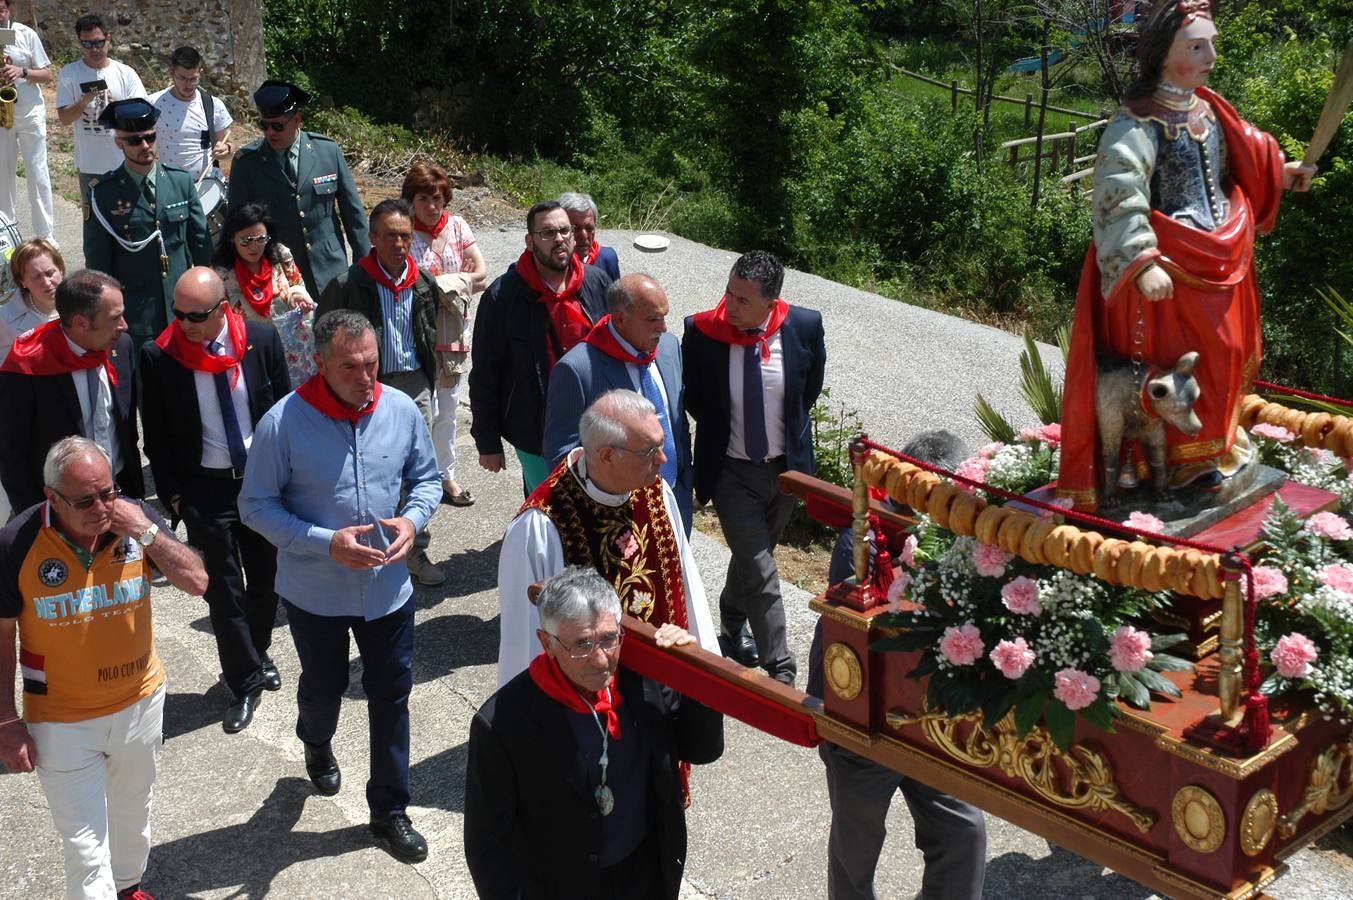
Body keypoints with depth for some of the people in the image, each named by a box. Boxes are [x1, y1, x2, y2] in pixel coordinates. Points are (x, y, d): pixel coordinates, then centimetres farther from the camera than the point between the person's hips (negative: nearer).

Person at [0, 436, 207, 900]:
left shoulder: (136, 518, -13)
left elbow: (197, 582, -14)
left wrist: (148, 532, -26)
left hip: (140, 702, 4)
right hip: (62, 723, -4)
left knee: (132, 813, 26)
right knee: (86, 848, -1)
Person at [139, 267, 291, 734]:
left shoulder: (261, 339, -9)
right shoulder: (159, 357, -13)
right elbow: (156, 437, -3)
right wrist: (172, 494, -4)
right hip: (204, 487, -2)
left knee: (266, 577, 16)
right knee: (224, 590, 5)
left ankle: (258, 654, 41)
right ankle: (245, 683, 20)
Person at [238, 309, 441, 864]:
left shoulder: (401, 411, -11)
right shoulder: (284, 423, -21)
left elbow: (426, 477, 4)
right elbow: (256, 506, -14)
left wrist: (412, 519, -17)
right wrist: (327, 542, -25)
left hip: (388, 588, 2)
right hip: (315, 592, -2)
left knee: (391, 697, 10)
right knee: (324, 688, 22)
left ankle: (389, 812, 28)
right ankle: (316, 745, 58)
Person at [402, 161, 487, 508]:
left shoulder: (457, 227, 4)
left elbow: (481, 275, 2)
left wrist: (444, 285, -8)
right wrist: (457, 283, -13)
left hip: (454, 332, 5)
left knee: (448, 407, 14)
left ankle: (445, 475, 26)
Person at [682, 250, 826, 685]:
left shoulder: (805, 326, -16)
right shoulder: (702, 331, -20)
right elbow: (691, 397, 0)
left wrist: (790, 429, 10)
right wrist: (720, 430, 5)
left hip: (787, 465, 3)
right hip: (732, 470, -3)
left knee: (753, 555, 22)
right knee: (760, 572, -5)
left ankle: (732, 623, 48)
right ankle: (780, 669, 5)